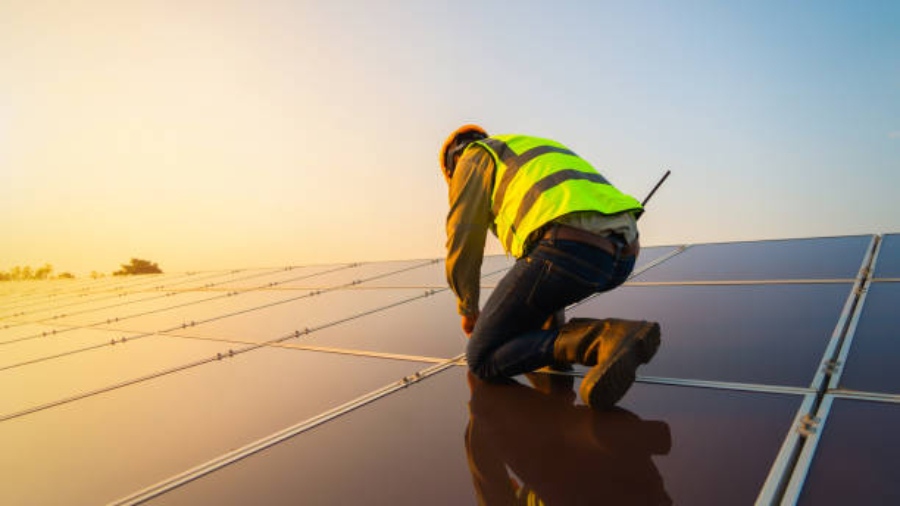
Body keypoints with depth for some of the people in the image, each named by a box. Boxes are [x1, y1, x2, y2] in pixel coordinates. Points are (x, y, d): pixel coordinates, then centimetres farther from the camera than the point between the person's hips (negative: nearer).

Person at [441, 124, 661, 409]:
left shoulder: (473, 159, 18)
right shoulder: (541, 156, 41)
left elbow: (462, 244, 11)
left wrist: (468, 309, 28)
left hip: (568, 250, -8)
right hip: (622, 253, 9)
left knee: (482, 361, 3)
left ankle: (604, 341, -17)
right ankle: (553, 338, 23)